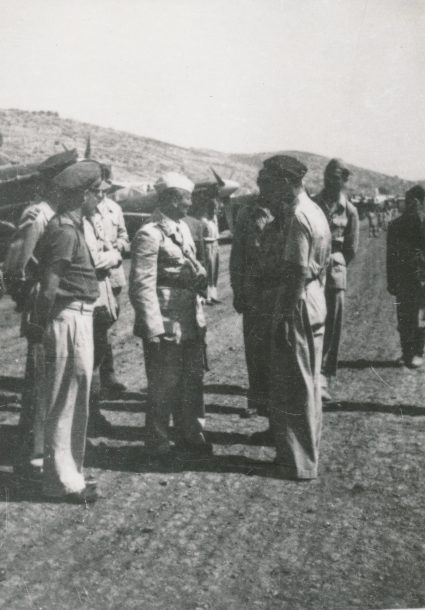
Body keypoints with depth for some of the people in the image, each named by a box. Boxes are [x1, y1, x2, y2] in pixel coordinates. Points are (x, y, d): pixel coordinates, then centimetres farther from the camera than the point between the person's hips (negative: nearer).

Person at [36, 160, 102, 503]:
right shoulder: (66, 231, -17)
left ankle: (67, 473, 29)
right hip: (70, 318, -10)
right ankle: (63, 481, 9)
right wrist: (46, 324, -14)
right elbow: (49, 287, -22)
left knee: (72, 401, 17)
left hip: (79, 317, 10)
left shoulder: (70, 226, 13)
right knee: (67, 401, -1)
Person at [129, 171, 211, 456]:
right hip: (166, 325, -8)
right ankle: (159, 444, 20)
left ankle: (190, 435, 33)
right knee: (164, 386, 4)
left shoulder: (183, 228, 13)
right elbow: (142, 286, -18)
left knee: (193, 381, 17)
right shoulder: (150, 234, -15)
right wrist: (154, 330, -21)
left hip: (192, 322, 8)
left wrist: (198, 273, 4)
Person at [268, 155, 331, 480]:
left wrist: (285, 316, -19)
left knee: (294, 386, 0)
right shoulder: (314, 210, 11)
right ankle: (308, 450, 30)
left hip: (297, 306, -10)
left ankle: (300, 462, 9)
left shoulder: (298, 216, -18)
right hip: (316, 302, 10)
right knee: (309, 381, 18)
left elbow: (296, 273, -22)